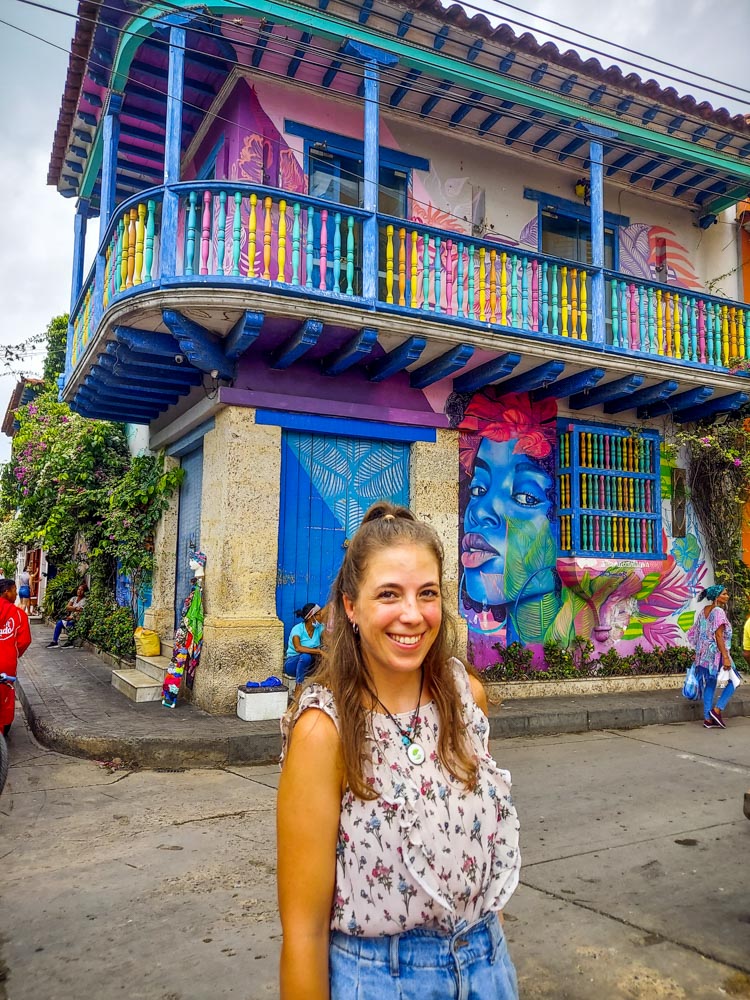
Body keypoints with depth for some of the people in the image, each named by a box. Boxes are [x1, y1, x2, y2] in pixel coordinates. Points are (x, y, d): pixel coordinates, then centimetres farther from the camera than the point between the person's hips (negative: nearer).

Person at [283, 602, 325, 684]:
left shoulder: (320, 628, -2)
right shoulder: (297, 629, -18)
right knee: (305, 656, -37)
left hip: (309, 665, 4)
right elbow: (298, 648, -34)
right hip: (293, 663, -4)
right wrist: (319, 651, -39)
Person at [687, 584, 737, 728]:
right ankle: (717, 709, -2)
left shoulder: (703, 611, 11)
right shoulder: (718, 611, -13)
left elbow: (694, 633, 14)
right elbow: (719, 636, -19)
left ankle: (708, 719, 11)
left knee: (709, 684, 10)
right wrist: (725, 657, -20)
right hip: (716, 654, -8)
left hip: (704, 655, 8)